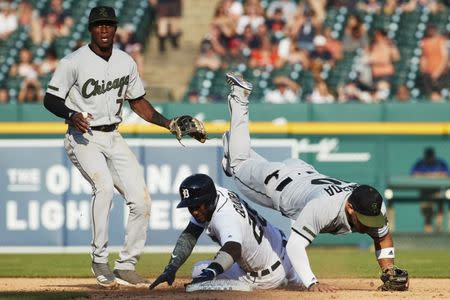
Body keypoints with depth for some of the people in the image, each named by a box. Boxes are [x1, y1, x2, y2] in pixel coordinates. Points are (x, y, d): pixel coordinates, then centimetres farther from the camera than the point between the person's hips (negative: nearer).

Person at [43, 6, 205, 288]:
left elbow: (138, 101, 17)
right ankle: (100, 261, -21)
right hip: (83, 138, -6)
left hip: (114, 138, 6)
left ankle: (126, 265, 8)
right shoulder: (74, 62, -10)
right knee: (104, 186, -31)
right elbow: (51, 99, -7)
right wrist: (71, 115, -27)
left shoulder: (126, 62, 6)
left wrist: (167, 123, 7)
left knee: (141, 199, -5)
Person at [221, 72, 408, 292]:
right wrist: (312, 283, -61)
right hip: (278, 181, -4)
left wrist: (389, 271, -25)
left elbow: (384, 239, -12)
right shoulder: (323, 207, -51)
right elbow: (295, 245, -52)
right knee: (239, 165, 26)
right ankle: (239, 98, 39)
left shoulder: (375, 208, -32)